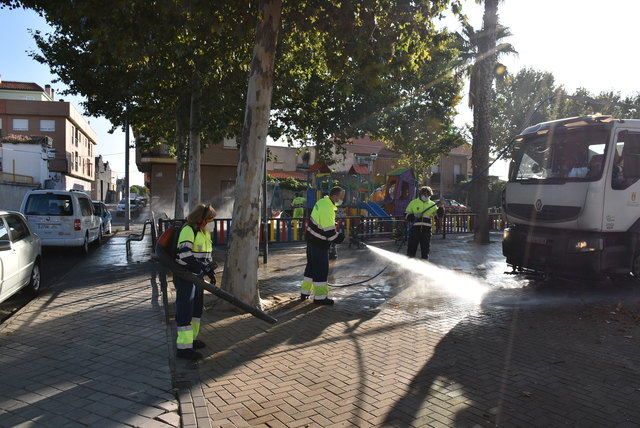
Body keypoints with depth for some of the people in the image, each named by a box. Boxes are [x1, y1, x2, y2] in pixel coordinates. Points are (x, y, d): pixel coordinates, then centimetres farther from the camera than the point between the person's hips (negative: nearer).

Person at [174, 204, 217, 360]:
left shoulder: (205, 232, 13)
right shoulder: (188, 230, -18)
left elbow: (208, 255, 21)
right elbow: (185, 254, -28)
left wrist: (210, 272, 12)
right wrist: (203, 266, -27)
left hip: (197, 276, 10)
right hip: (185, 276, -10)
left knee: (197, 308, 18)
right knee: (185, 310, -7)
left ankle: (192, 338, 33)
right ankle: (184, 347, -3)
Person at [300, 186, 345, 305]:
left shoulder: (322, 201, 5)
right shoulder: (327, 210, -26)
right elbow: (329, 231, -26)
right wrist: (339, 237, -11)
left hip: (312, 240, 10)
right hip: (319, 244, -10)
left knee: (311, 265, 19)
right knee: (321, 269, 0)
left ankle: (305, 292, 30)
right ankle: (320, 297, 8)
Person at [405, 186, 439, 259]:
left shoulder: (432, 204, 10)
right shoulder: (413, 203, 5)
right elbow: (407, 215, 4)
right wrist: (414, 216, -14)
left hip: (426, 229, 2)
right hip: (415, 228, -2)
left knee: (426, 246, 9)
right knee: (412, 245, 1)